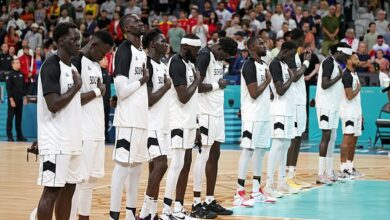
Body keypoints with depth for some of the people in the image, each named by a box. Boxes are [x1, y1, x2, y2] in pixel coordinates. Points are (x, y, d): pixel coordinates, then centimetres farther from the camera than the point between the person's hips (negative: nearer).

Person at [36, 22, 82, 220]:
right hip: (56, 141, -9)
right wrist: (77, 86, -12)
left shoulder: (72, 68, 15)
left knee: (68, 188, 10)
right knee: (52, 190, -8)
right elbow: (53, 105, -22)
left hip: (72, 140, 9)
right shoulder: (51, 66, -13)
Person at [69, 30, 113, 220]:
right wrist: (97, 91, -11)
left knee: (92, 178, 12)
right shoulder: (76, 63, -13)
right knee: (79, 179, -7)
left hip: (96, 131, 9)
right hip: (83, 133, -9)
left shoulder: (96, 65, 16)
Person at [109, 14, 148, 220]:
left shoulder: (142, 52, 15)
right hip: (128, 120, -9)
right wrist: (143, 80, -10)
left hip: (141, 118, 9)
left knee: (136, 166, 12)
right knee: (123, 166, -8)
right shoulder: (124, 50, -14)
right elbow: (121, 90, -20)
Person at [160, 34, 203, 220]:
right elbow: (184, 97, -21)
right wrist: (197, 81, -6)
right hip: (178, 122, -10)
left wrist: (195, 125, 19)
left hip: (188, 122, 10)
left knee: (186, 164, 10)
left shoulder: (188, 64, 15)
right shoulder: (177, 63, -15)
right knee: (177, 164, -10)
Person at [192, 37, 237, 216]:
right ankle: (196, 204, -3)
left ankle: (210, 201, 15)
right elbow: (197, 86, -22)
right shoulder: (205, 55, -14)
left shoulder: (218, 58, 14)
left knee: (214, 156, 10)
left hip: (217, 113, 9)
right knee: (203, 156, -6)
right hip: (206, 113, -9)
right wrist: (217, 85, -10)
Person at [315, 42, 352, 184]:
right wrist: (339, 76, -16)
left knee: (332, 138, 10)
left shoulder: (336, 64, 16)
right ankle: (321, 175, -13)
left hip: (334, 106, 10)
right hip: (326, 105, -10)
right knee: (326, 136, -12)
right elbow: (324, 84, -21)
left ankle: (329, 173, 14)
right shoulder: (329, 62, -13)